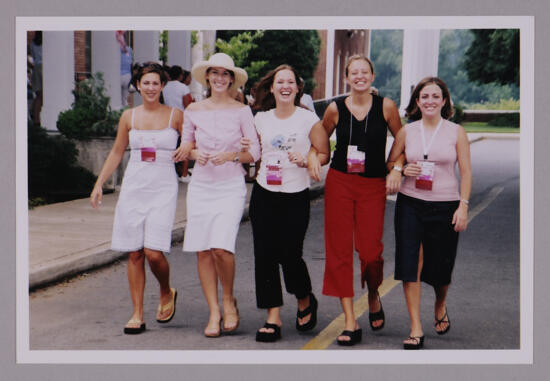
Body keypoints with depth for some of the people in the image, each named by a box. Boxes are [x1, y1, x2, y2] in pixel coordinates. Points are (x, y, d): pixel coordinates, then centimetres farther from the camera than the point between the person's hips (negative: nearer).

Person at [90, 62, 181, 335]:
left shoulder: (175, 116, 1)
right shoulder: (129, 117, 9)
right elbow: (116, 153, 17)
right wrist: (99, 184, 13)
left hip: (163, 189, -3)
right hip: (133, 187, 3)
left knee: (154, 252, -14)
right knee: (134, 253, 1)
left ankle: (167, 294, 16)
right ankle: (137, 315, 8)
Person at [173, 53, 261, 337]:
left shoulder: (241, 111, 1)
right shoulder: (193, 111, 8)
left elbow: (255, 152, 2)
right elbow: (184, 147, 16)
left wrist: (231, 155, -15)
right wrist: (195, 154, -6)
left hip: (231, 186, -3)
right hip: (200, 186, 3)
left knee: (221, 247, -17)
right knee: (203, 251, 0)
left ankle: (228, 300, 9)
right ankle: (214, 313, 11)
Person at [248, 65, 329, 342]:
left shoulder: (308, 119, -2)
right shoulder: (261, 119, 8)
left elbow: (324, 153, 3)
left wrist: (307, 161, -15)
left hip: (296, 196, -3)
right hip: (264, 194, 4)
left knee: (290, 255, -6)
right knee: (265, 255, -1)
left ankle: (305, 302, 24)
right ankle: (273, 317, 8)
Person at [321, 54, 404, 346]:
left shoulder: (385, 107, -1)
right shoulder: (336, 108, 1)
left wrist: (396, 169, -5)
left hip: (374, 185, -1)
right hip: (339, 182, 1)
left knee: (370, 251, -9)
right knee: (339, 250, -3)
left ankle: (373, 297, 27)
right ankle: (350, 324, 3)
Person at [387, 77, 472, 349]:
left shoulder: (456, 132, 2)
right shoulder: (406, 131, 5)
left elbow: (466, 172, 2)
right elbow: (389, 164, 12)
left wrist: (463, 206, -7)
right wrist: (404, 170, -9)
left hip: (445, 206, -1)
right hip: (410, 204, 1)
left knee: (440, 266, 7)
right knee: (410, 263, -7)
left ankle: (440, 307, 41)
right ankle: (416, 329, -1)